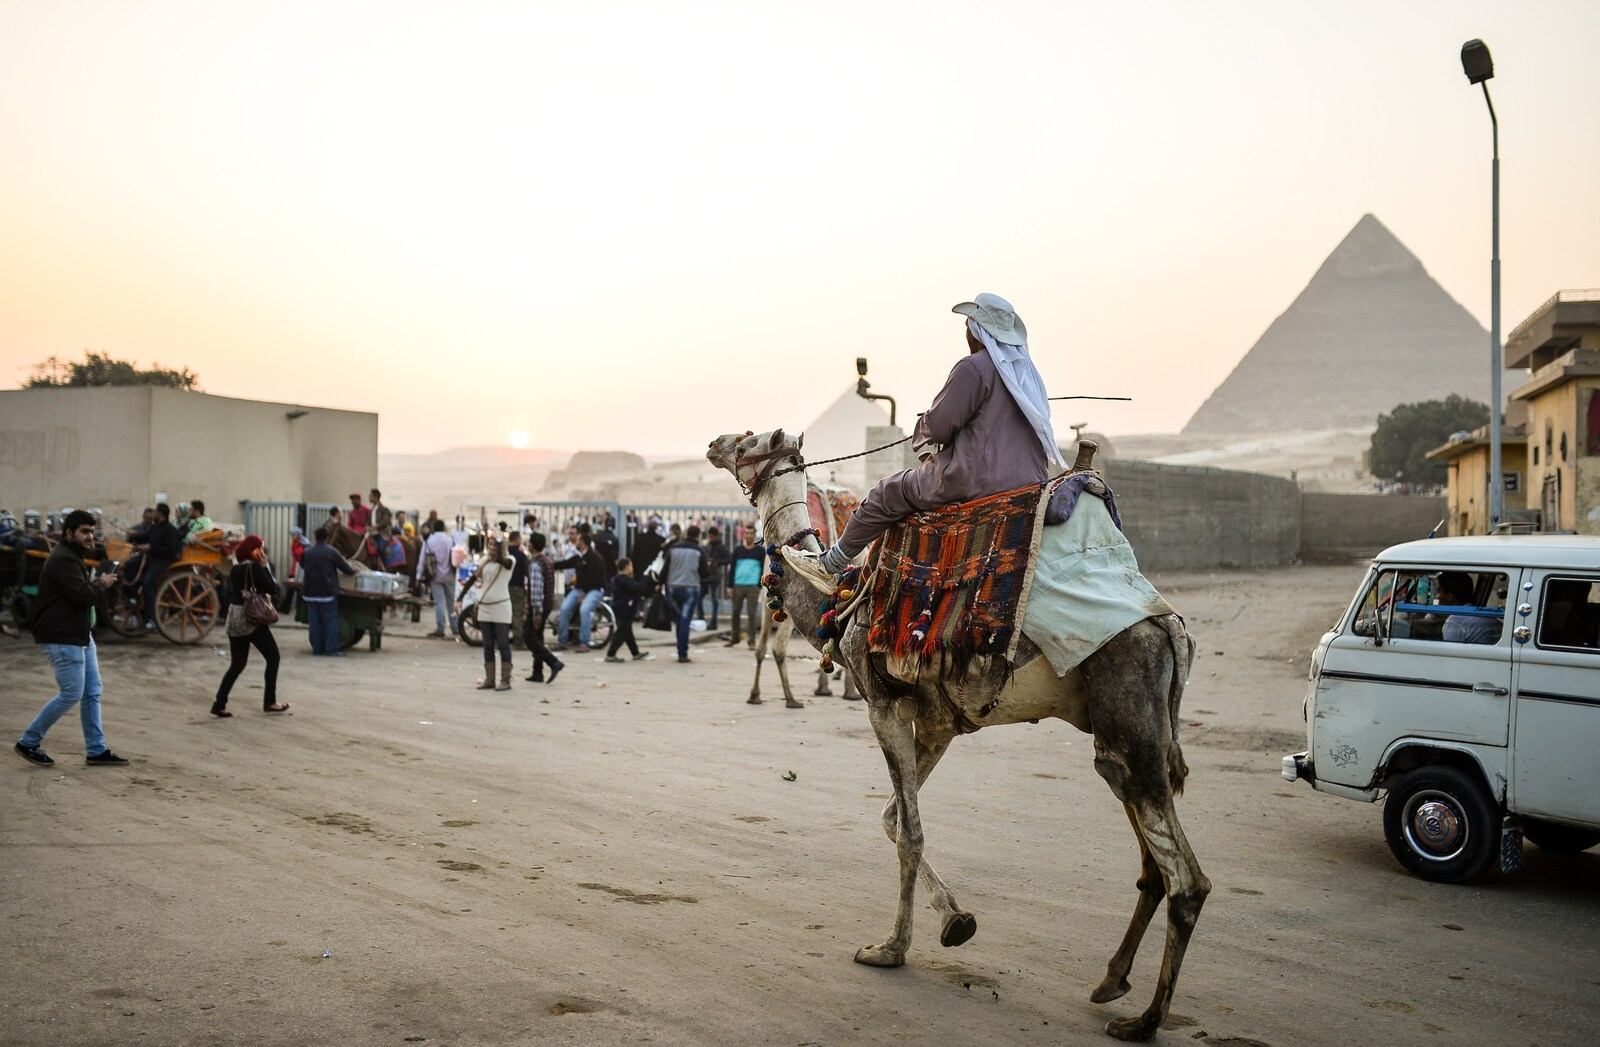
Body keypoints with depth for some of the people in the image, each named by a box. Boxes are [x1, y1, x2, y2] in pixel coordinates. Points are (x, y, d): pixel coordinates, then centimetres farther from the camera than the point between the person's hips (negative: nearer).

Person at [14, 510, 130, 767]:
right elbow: (84, 595, -24)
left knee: (92, 692, 9)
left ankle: (96, 750, 13)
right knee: (71, 694, -6)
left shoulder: (73, 557, 17)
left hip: (80, 635, 11)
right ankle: (28, 743, 9)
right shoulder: (63, 560, -17)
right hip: (62, 639, -11)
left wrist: (97, 584, 2)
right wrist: (101, 583, -7)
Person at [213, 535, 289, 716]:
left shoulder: (235, 568, 10)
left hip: (234, 620, 7)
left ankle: (219, 704, 2)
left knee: (237, 664, 11)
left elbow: (232, 593, 13)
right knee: (273, 657, 8)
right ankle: (269, 702, 8)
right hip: (252, 619, -7)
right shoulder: (255, 567, -12)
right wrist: (265, 566, -8)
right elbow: (272, 589, -12)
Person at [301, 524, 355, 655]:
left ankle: (317, 648, 11)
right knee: (331, 620, 0)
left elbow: (302, 566, 20)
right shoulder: (332, 552, -7)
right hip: (327, 592, -4)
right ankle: (331, 649, -4)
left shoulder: (307, 553, 5)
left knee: (314, 621, 9)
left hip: (310, 592, 4)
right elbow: (346, 568, -4)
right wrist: (353, 570, 18)